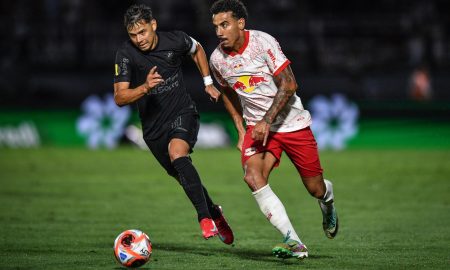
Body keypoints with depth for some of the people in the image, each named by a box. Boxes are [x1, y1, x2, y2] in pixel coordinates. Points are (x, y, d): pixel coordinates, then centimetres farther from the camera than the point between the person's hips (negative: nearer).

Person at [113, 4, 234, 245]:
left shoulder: (175, 41, -10)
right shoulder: (126, 54, -14)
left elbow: (197, 49, 15)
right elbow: (119, 98, -18)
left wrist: (208, 83, 13)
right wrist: (144, 88, -35)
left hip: (183, 114, -2)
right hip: (154, 127, 2)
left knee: (177, 153, -32)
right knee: (186, 178, 12)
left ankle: (205, 217, -32)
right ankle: (214, 213, 40)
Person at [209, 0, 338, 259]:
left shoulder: (263, 42, -18)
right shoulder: (217, 59, -3)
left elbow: (289, 85, -18)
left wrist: (266, 121, -24)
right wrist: (241, 131, 12)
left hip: (292, 122, -3)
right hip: (257, 125, 3)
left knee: (315, 189, 1)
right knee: (252, 176, -25)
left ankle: (327, 196, 43)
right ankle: (294, 243, -27)